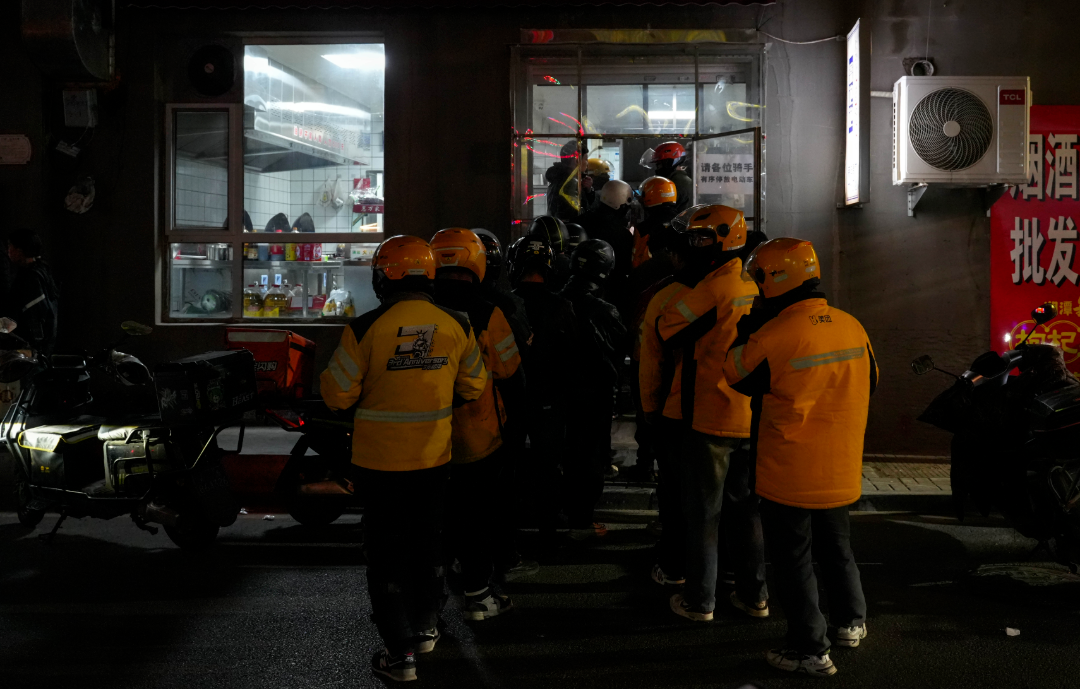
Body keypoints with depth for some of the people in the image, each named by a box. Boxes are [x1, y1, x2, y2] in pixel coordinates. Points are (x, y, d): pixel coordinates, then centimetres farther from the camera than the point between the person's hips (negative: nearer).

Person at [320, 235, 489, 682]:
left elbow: (338, 394, -11)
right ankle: (425, 626, 38)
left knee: (387, 552, 9)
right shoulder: (456, 325, -6)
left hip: (380, 461, -3)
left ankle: (400, 652, 12)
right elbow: (473, 387, 5)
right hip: (434, 459, 3)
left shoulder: (365, 329, -17)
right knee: (427, 544, 21)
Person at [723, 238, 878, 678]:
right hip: (841, 471, 6)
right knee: (836, 547, 25)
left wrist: (748, 327, 3)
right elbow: (869, 384, 12)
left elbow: (736, 375, -4)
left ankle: (810, 649, 15)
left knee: (793, 560, 7)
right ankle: (851, 621, 40)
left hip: (789, 474, -6)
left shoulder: (773, 336, -22)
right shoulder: (853, 328, -3)